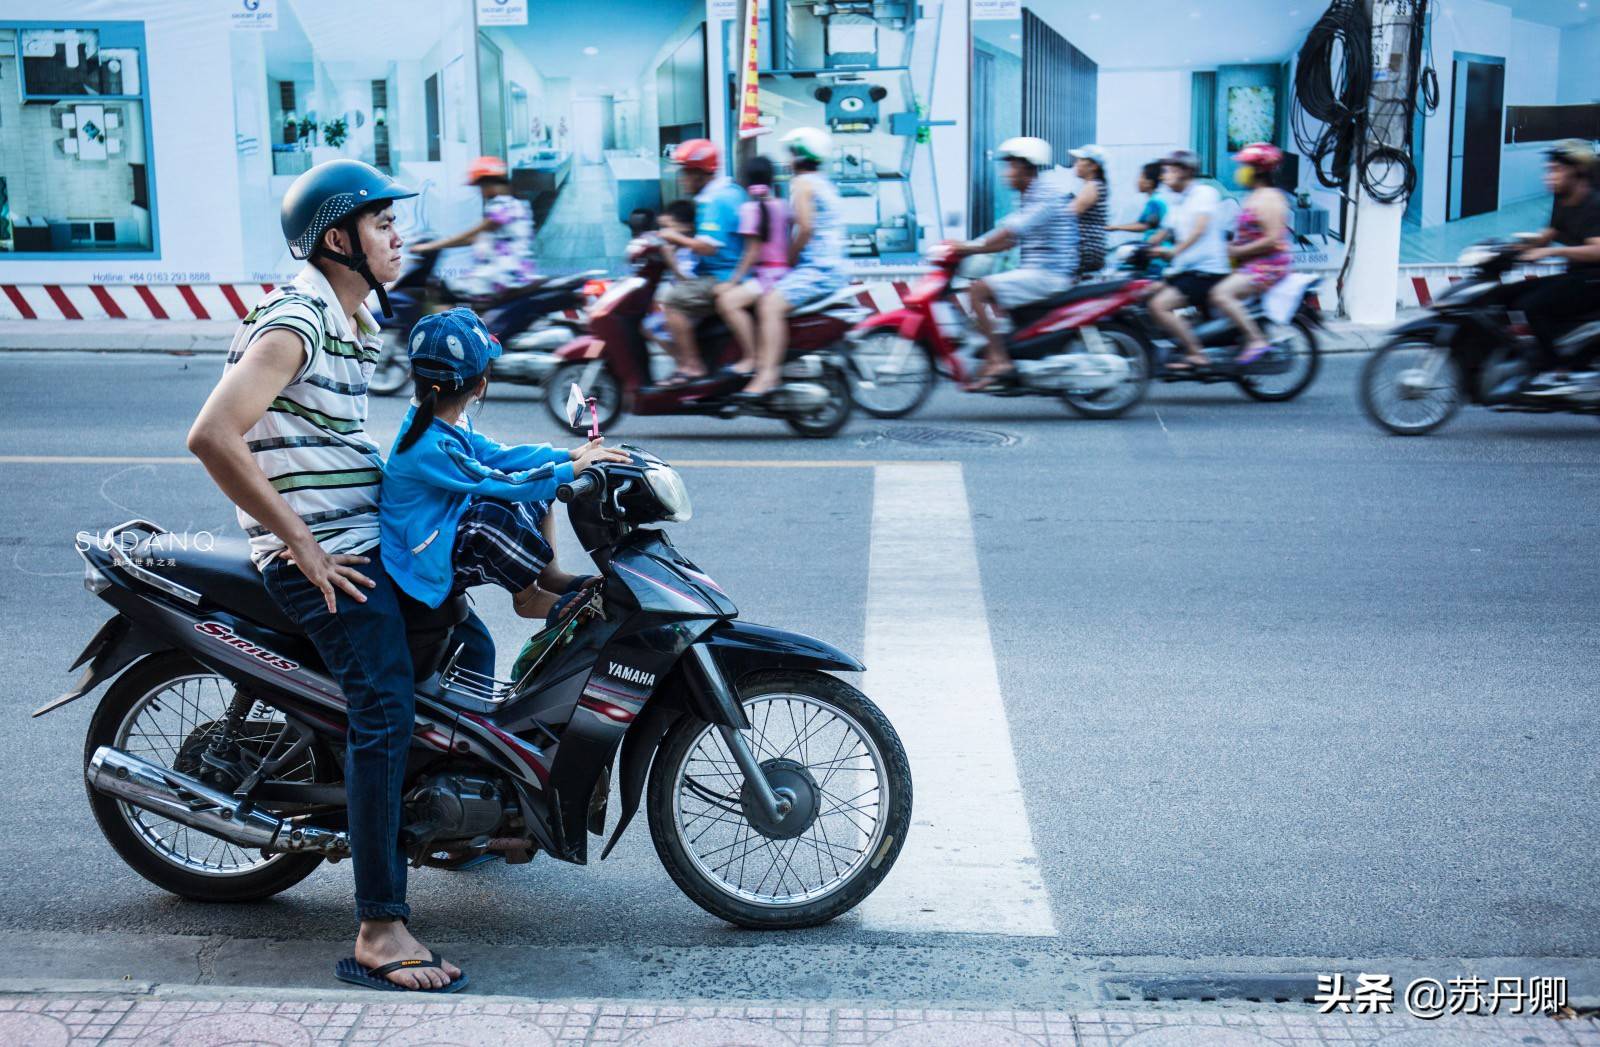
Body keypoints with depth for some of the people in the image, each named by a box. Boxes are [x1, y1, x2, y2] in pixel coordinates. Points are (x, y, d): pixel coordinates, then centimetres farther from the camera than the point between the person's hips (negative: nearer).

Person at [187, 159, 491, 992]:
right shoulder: (295, 321, -16)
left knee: (471, 649, 18)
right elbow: (212, 436, -28)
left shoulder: (352, 323, 15)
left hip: (367, 538, 10)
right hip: (320, 554, -10)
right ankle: (380, 929, -19)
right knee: (385, 711, -19)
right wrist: (303, 545, -24)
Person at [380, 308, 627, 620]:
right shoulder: (430, 448, -28)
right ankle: (528, 597, -12)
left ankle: (551, 576, 12)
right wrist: (573, 470, -21)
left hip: (451, 531, 10)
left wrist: (567, 454, 1)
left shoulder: (448, 424, 2)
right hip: (432, 564, -10)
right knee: (495, 515, -36)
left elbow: (496, 454, 7)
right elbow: (499, 483, -27)